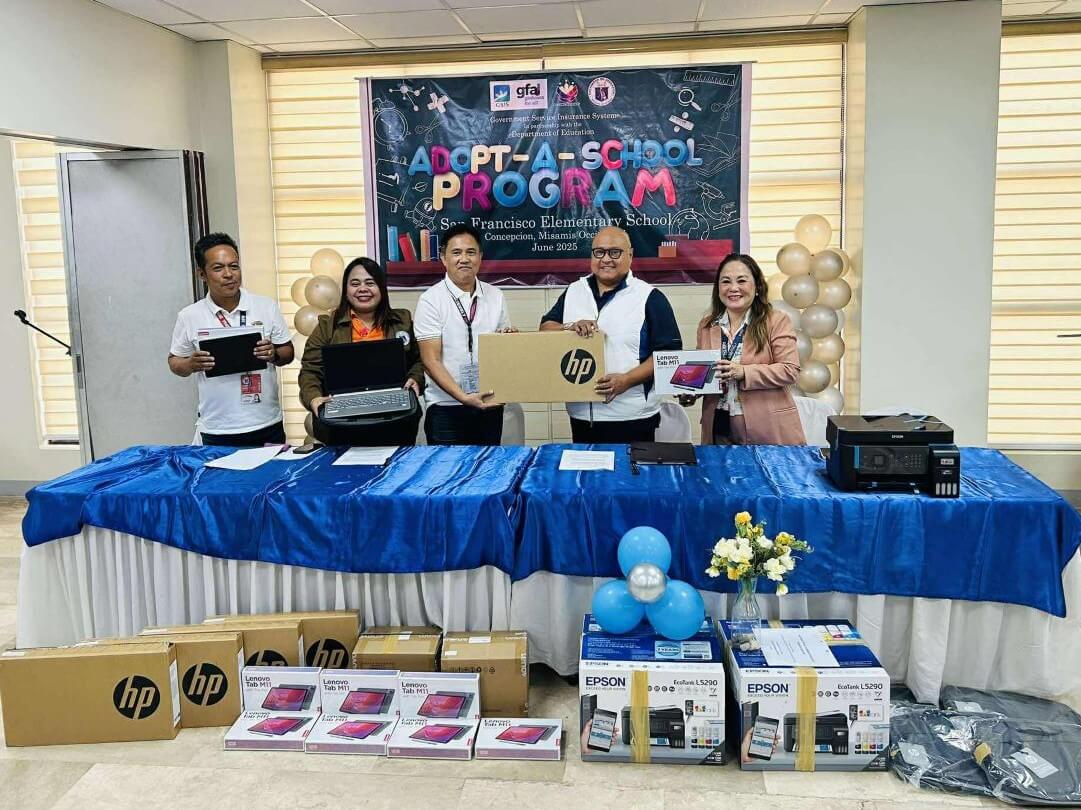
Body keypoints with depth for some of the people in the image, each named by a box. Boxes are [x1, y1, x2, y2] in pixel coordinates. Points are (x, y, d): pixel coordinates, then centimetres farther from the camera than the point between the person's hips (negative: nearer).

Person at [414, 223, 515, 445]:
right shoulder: (431, 299, -6)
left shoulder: (496, 296, 7)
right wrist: (463, 397, -20)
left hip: (489, 403, 4)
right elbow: (431, 360, -10)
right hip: (445, 407, -4)